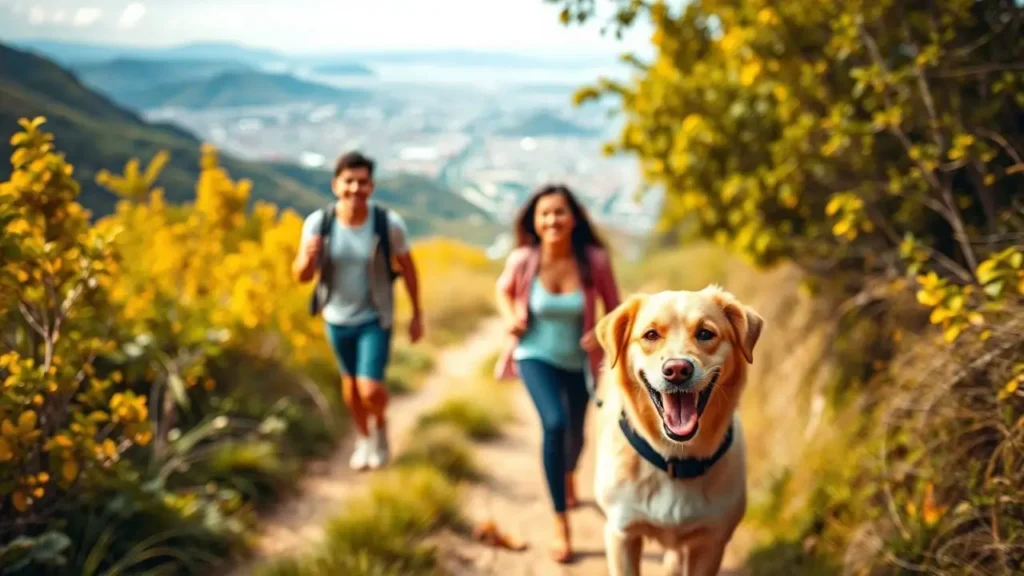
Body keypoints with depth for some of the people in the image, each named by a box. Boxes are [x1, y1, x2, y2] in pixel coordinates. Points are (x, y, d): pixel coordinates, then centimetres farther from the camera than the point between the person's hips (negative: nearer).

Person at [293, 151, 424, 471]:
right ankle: (363, 438, 48)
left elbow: (407, 267, -6)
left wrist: (417, 315, 1)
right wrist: (307, 259, -39)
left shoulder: (389, 223, -21)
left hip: (375, 319, -2)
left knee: (371, 390, -13)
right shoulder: (318, 223, -19)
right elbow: (302, 277, -15)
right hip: (337, 318, 2)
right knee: (350, 381, 21)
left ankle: (380, 424, 24)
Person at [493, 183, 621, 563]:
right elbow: (504, 290, 3)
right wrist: (510, 318, -15)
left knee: (575, 433, 22)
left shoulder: (595, 261, -22)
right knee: (555, 424, -27)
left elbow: (614, 309, -7)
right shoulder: (523, 260, -20)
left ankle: (569, 476, 61)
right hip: (536, 356, -2)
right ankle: (560, 523, -12)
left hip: (578, 360, 2)